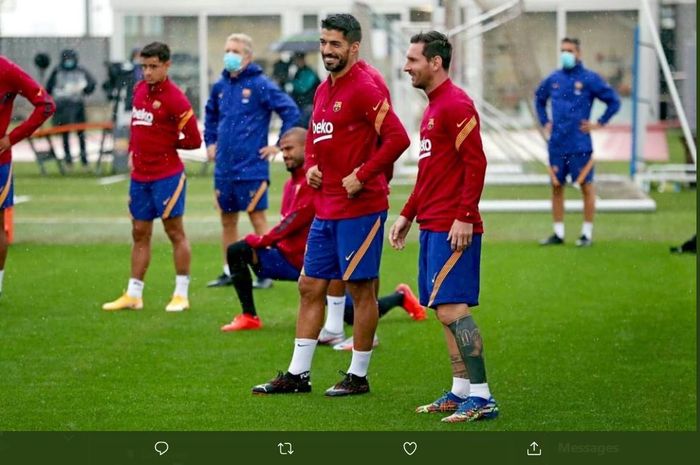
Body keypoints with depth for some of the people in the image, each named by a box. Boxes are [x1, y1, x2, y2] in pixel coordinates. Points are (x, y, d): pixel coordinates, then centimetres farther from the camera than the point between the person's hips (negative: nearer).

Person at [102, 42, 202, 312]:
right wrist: (132, 151, 12)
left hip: (167, 175, -7)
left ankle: (181, 295, 6)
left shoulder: (174, 98, -14)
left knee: (175, 231, 1)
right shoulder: (139, 90, 8)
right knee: (140, 234, 11)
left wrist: (166, 145, -1)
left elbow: (194, 140, -12)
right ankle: (133, 295, 17)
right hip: (140, 175, 7)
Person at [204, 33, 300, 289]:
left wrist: (279, 145, -10)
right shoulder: (220, 86, 9)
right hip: (224, 167, 6)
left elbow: (291, 111, -12)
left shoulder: (260, 84, -10)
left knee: (257, 218, -1)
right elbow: (211, 115, 29)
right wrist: (210, 142, 19)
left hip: (251, 168, -6)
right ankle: (229, 272, 22)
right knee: (227, 219, 12)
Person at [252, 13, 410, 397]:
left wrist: (362, 176, -18)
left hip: (360, 207, -9)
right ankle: (298, 373, 16)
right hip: (326, 207, 9)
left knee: (361, 289, 0)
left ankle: (358, 376, 8)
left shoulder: (364, 88, -13)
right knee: (310, 286, 10)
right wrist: (311, 166, 9)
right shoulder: (323, 90, 14)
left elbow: (397, 138, -21)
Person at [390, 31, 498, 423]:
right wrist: (408, 215, 23)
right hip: (432, 226, 10)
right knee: (446, 310, 11)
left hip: (453, 229, -10)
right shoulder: (433, 107, 18)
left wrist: (465, 217, -23)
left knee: (452, 309, -13)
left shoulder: (456, 104, -13)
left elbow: (476, 163, -19)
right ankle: (461, 392, 16)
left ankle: (482, 398, -12)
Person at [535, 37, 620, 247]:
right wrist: (545, 122, 18)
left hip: (580, 145, -5)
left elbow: (613, 101, -4)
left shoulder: (589, 79, -5)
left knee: (586, 186, 1)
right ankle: (558, 233, 14)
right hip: (557, 143, 5)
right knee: (556, 186, 7)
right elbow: (539, 98, 27)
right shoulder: (553, 79, 8)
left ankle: (587, 233, 7)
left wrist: (599, 123, -6)